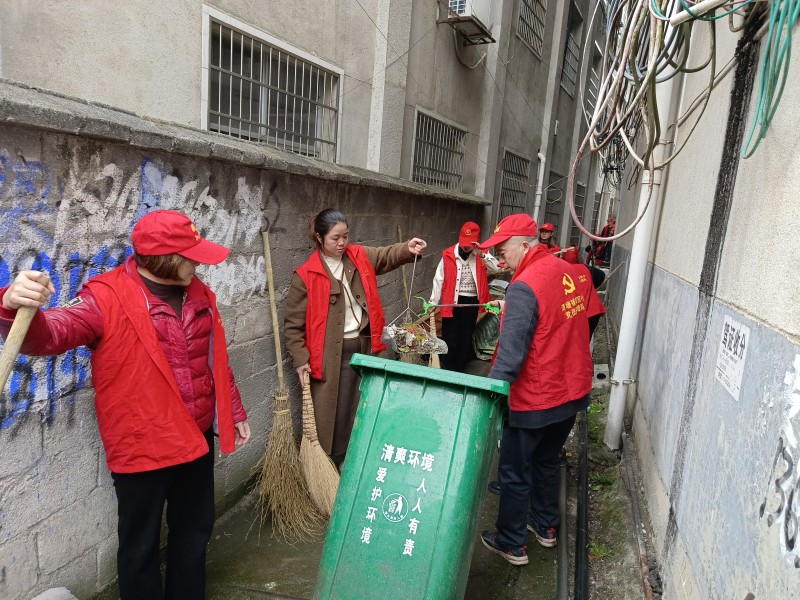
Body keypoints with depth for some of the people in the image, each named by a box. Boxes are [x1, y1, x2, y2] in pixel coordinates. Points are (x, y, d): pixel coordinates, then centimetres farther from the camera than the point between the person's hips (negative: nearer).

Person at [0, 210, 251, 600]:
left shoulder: (199, 295, 4)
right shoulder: (108, 297, -16)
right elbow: (48, 334, -30)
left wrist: (234, 412, 18)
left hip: (197, 439, 6)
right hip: (141, 447, -6)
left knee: (194, 532, 23)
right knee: (141, 546, 13)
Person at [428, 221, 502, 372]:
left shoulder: (481, 255, 0)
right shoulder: (448, 255, -6)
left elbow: (497, 269, -13)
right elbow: (439, 279, -2)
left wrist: (483, 255, -24)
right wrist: (433, 302, -3)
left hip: (471, 302, 2)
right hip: (452, 301, -2)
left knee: (466, 338, 12)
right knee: (449, 338, 3)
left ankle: (460, 370, 27)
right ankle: (447, 370, 18)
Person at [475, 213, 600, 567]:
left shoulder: (524, 287, -24)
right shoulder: (572, 272, 0)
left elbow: (510, 355, -27)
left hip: (535, 399, -8)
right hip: (573, 391, 8)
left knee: (514, 472, 10)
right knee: (547, 461, 25)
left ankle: (512, 544, 25)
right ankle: (545, 526, 41)